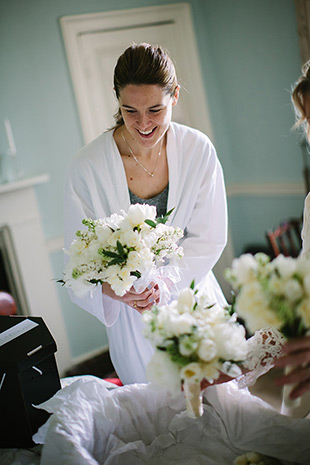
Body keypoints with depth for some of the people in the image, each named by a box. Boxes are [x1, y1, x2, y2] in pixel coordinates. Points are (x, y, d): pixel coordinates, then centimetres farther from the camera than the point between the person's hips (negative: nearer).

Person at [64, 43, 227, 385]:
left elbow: (209, 238, -9)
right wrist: (113, 288, -33)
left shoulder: (199, 150, -13)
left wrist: (166, 279, -24)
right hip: (132, 315, -1)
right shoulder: (86, 167, -18)